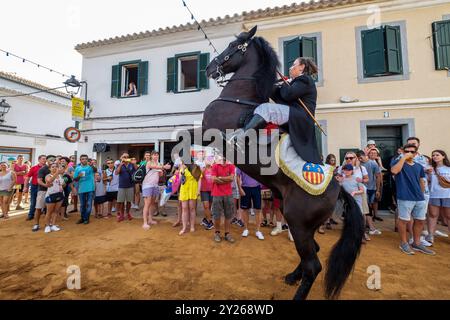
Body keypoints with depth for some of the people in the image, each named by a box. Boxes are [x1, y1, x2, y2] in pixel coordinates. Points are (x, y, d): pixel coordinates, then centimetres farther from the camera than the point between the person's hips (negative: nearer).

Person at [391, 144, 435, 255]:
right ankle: (404, 243, 14)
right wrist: (403, 158, -19)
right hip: (405, 198, -6)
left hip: (420, 198, 6)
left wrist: (421, 194, 17)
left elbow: (421, 182, 21)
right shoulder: (398, 162, -3)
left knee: (420, 221, 13)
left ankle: (416, 243, 28)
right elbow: (394, 171, -25)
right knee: (403, 220, 0)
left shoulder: (419, 166, 14)